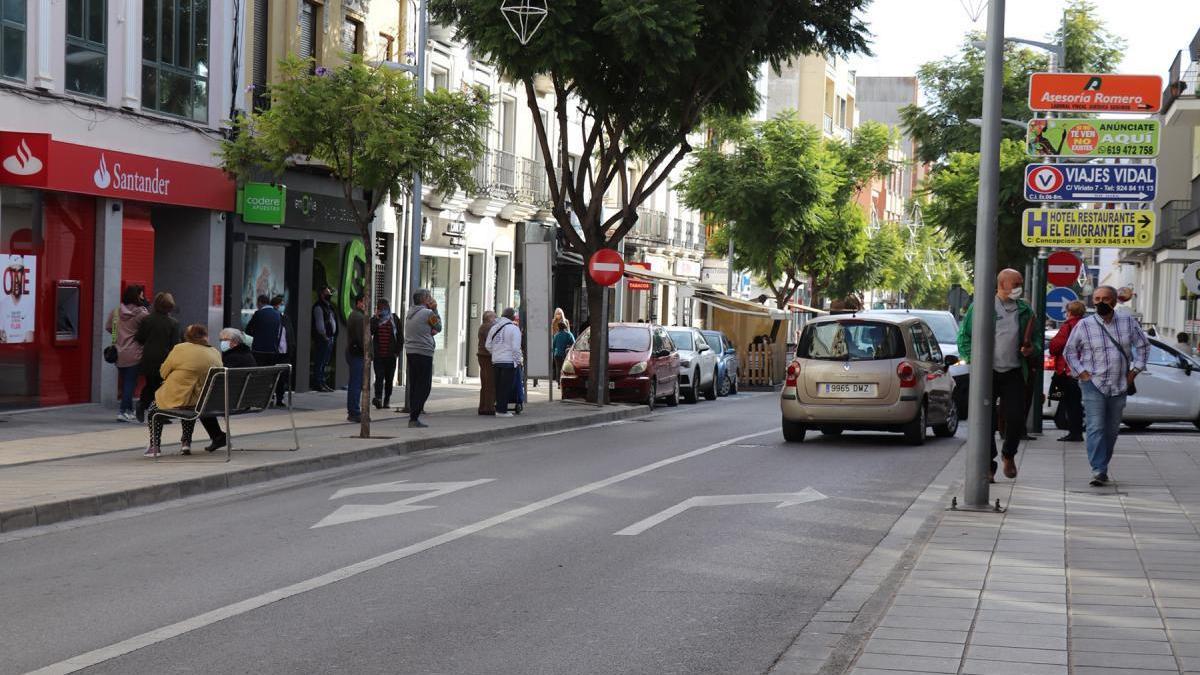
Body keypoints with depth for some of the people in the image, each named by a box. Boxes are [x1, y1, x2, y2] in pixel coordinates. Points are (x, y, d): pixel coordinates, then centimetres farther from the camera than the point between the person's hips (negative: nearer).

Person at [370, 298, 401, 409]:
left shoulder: (394, 320, 5)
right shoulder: (374, 320, 6)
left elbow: (399, 337, 7)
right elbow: (370, 332, -10)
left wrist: (397, 351, -1)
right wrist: (376, 318, -13)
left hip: (390, 355, 1)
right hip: (378, 355, -1)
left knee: (389, 378, 7)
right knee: (379, 376, -13)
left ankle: (387, 400, 15)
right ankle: (378, 397, -22)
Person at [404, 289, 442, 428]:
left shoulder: (409, 313, 13)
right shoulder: (428, 313, -10)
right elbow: (438, 327, 5)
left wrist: (430, 332, 6)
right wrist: (435, 310, 8)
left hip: (410, 352, 8)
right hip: (423, 353, -8)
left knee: (413, 385, 12)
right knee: (424, 386, -4)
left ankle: (413, 417, 13)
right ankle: (414, 418, -10)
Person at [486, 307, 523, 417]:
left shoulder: (494, 327, 12)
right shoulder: (514, 328, -10)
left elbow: (488, 345, 10)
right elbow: (515, 347, -14)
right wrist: (517, 361, -6)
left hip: (496, 361, 6)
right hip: (509, 361, -6)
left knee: (499, 386, 13)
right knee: (506, 387, -3)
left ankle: (499, 409, 16)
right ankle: (502, 410, -4)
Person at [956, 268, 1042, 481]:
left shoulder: (1025, 310, 10)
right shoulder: (981, 307, 1)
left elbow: (1036, 338, 19)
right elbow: (964, 336, 2)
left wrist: (1032, 349, -3)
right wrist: (972, 359, -10)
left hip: (1014, 374, 2)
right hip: (987, 373, -2)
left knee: (1016, 419, -4)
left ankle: (1009, 455, 24)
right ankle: (987, 466, 10)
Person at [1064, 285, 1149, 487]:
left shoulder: (1128, 323, 3)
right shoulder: (1084, 326, -3)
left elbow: (1143, 346, 13)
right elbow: (1069, 351, 7)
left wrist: (1134, 370, 4)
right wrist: (1081, 373, -3)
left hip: (1119, 385, 3)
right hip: (1093, 384, -3)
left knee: (1112, 430, 10)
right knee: (1096, 428, -13)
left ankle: (1103, 466, 24)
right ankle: (1098, 471, -17)